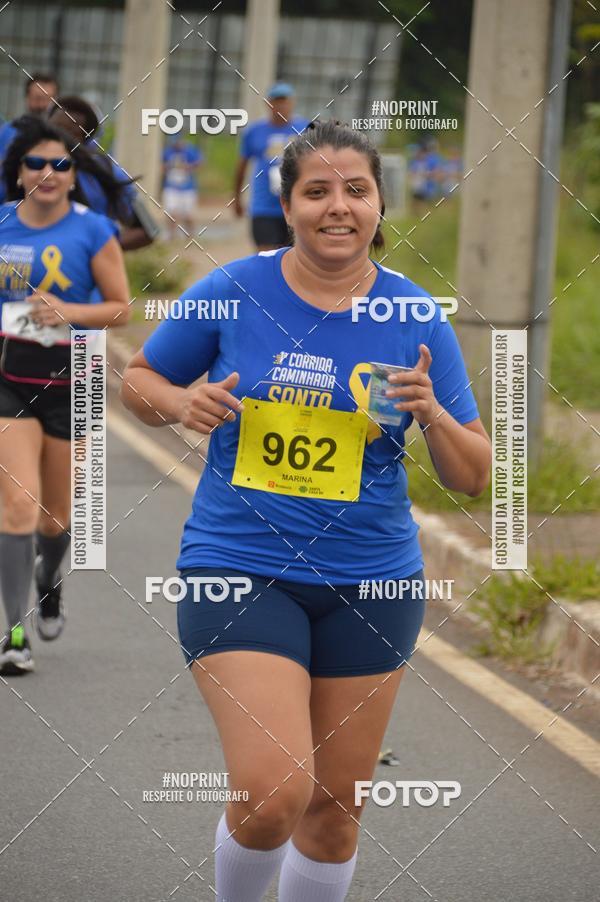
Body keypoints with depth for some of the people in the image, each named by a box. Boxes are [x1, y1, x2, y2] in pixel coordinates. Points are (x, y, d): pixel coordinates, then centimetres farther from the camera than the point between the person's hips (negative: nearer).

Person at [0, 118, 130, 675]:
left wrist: (69, 312, -20)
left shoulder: (92, 231, -7)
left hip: (70, 380, 0)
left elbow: (121, 308, -5)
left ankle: (48, 583, 47)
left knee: (55, 515, 13)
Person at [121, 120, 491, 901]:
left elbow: (473, 477, 2)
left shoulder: (415, 319, -1)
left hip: (369, 582, 3)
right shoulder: (235, 291, -5)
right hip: (239, 567, -3)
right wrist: (184, 404, -13)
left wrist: (432, 415, -18)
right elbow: (138, 380, 9)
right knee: (274, 794, -18)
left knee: (335, 808, 10)